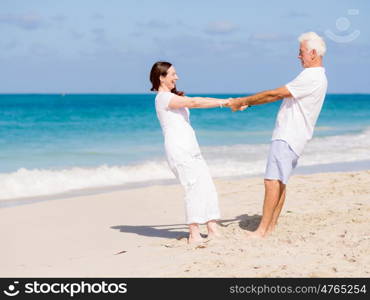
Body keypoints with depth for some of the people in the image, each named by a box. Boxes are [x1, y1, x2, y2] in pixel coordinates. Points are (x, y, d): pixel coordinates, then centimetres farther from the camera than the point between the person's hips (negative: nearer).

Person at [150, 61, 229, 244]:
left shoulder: (174, 97, 24)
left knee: (207, 187, 2)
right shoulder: (163, 98, -6)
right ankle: (194, 234, -13)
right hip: (178, 149, -9)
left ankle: (213, 230, 2)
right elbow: (194, 102, -14)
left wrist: (227, 103, 9)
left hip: (190, 149, 9)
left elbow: (198, 102, 17)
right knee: (194, 187, -14)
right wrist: (223, 102, -11)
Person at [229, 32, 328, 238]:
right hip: (288, 136, 11)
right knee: (280, 182, 11)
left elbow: (275, 94, -16)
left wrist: (243, 101, -7)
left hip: (288, 138, -11)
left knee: (273, 180, -14)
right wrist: (247, 103, 15)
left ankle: (262, 230, -15)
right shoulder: (316, 77, 19)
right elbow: (278, 96, 21)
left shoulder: (311, 77, -15)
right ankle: (271, 227, 13)